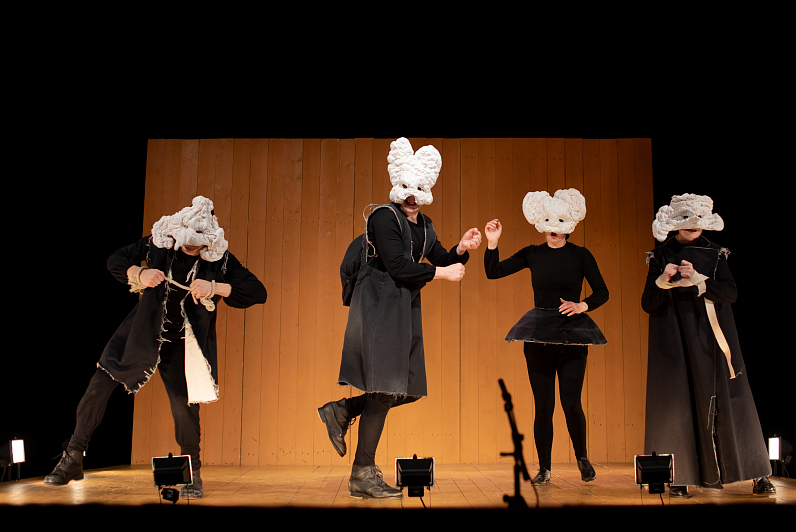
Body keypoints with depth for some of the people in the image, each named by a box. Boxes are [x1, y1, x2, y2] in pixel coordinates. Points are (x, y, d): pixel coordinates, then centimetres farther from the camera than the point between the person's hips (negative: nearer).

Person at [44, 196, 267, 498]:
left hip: (180, 340, -2)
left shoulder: (220, 260, -13)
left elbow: (258, 292, -19)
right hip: (143, 329, 2)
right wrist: (139, 274, -19)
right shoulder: (160, 242, -8)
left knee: (185, 404, -9)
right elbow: (115, 261, 3)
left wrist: (215, 287, -30)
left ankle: (192, 473, 14)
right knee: (101, 382, -5)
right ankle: (72, 459, 11)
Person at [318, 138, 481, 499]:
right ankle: (363, 476, -1)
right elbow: (397, 266, -18)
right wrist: (440, 272, -13)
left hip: (405, 307, 9)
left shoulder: (423, 225, 16)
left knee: (408, 387, 8)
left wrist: (462, 250, -2)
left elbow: (442, 261, 16)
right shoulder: (384, 216, -10)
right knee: (384, 390, -9)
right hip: (380, 304, -9)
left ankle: (342, 411, 21)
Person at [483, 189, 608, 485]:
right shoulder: (532, 255, 5)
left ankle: (582, 457, 21)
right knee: (543, 406, 1)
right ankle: (544, 468, 16)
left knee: (571, 403, -7)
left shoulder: (580, 255, 1)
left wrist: (581, 306, -12)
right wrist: (492, 243, -9)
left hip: (572, 334, -1)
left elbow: (602, 293, 5)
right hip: (538, 335, 1)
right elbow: (493, 272, 4)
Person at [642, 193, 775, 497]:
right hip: (675, 344, -1)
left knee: (726, 402, 0)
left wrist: (697, 280, -21)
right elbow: (647, 305, -1)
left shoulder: (715, 255, 8)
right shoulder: (661, 257, 5)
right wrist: (662, 281, -20)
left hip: (711, 341, 1)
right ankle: (680, 477, -1)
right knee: (679, 404, -5)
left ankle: (758, 475, 6)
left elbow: (730, 292, -6)